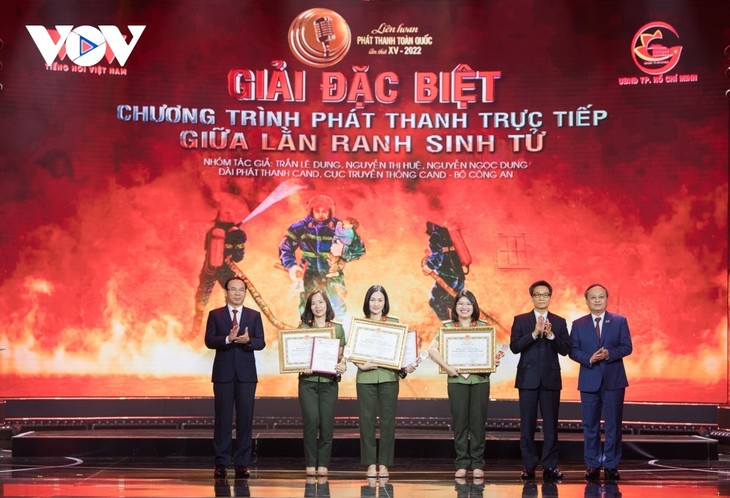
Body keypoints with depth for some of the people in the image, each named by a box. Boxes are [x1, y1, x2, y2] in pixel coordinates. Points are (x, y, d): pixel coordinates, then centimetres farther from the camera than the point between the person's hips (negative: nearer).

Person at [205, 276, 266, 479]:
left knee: (245, 418, 1)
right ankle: (221, 463, 6)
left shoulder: (254, 316, 9)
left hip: (246, 373, 1)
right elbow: (209, 341, -5)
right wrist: (228, 339, -22)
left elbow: (261, 343, 1)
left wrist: (248, 340, -21)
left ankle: (242, 463, 6)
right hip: (223, 373, -1)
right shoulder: (215, 315, 6)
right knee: (223, 418, 1)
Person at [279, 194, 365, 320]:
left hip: (332, 275, -1)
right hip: (309, 275, 1)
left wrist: (343, 251, -24)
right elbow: (285, 248, 3)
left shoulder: (341, 228, -11)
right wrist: (291, 266, -13)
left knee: (340, 313, -7)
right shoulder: (301, 228, -9)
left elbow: (359, 249, -5)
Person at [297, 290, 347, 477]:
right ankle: (310, 464, 1)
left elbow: (342, 355, 9)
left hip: (329, 381, 1)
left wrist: (342, 366, -11)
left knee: (326, 423, -2)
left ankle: (323, 464, 7)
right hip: (308, 380, -1)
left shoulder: (338, 328, 9)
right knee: (311, 421, -9)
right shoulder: (303, 328, 6)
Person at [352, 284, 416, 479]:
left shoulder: (394, 322, 8)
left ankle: (384, 464, 8)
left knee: (387, 420, 1)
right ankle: (371, 464, 7)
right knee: (367, 420, 0)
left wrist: (405, 367, -10)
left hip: (389, 376, 0)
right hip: (366, 377, 0)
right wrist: (360, 365, -13)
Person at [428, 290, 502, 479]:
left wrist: (495, 360, -10)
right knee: (460, 422, 3)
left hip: (480, 379, 1)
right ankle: (461, 464, 10)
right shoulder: (447, 327, 3)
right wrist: (446, 367, -14)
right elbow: (432, 349, -4)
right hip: (457, 379, -1)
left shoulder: (483, 326, 8)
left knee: (478, 422, 3)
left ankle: (477, 464, 10)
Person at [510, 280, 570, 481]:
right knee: (527, 425, 2)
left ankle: (550, 466, 6)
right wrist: (534, 333, -16)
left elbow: (565, 350, 0)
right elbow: (514, 347, -6)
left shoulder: (559, 322, 9)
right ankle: (528, 466, 9)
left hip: (550, 379, 1)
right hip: (528, 379, -1)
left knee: (551, 425, 1)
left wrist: (551, 335, -15)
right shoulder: (520, 320, 5)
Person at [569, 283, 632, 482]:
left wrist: (609, 354, -19)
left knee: (613, 424, 1)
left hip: (614, 381, -1)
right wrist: (589, 358, -16)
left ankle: (611, 466, 8)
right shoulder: (578, 324, 7)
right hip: (589, 381, 1)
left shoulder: (620, 321, 4)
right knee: (590, 426, 5)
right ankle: (592, 465, 12)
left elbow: (627, 346, -2)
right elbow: (573, 351, 1)